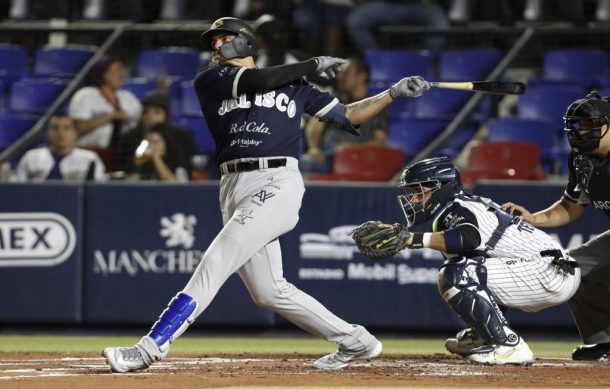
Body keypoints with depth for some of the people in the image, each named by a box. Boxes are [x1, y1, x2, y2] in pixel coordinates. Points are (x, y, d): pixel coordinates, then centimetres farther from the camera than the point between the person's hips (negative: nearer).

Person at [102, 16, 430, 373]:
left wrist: (395, 92, 16)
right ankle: (355, 342, 17)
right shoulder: (209, 81, 14)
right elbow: (259, 81, -2)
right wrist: (313, 65, 8)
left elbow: (348, 116, 23)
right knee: (269, 292, 3)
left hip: (278, 185, -4)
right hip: (234, 188, 4)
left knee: (216, 263, -18)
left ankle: (151, 347, -22)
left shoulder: (293, 86, 17)